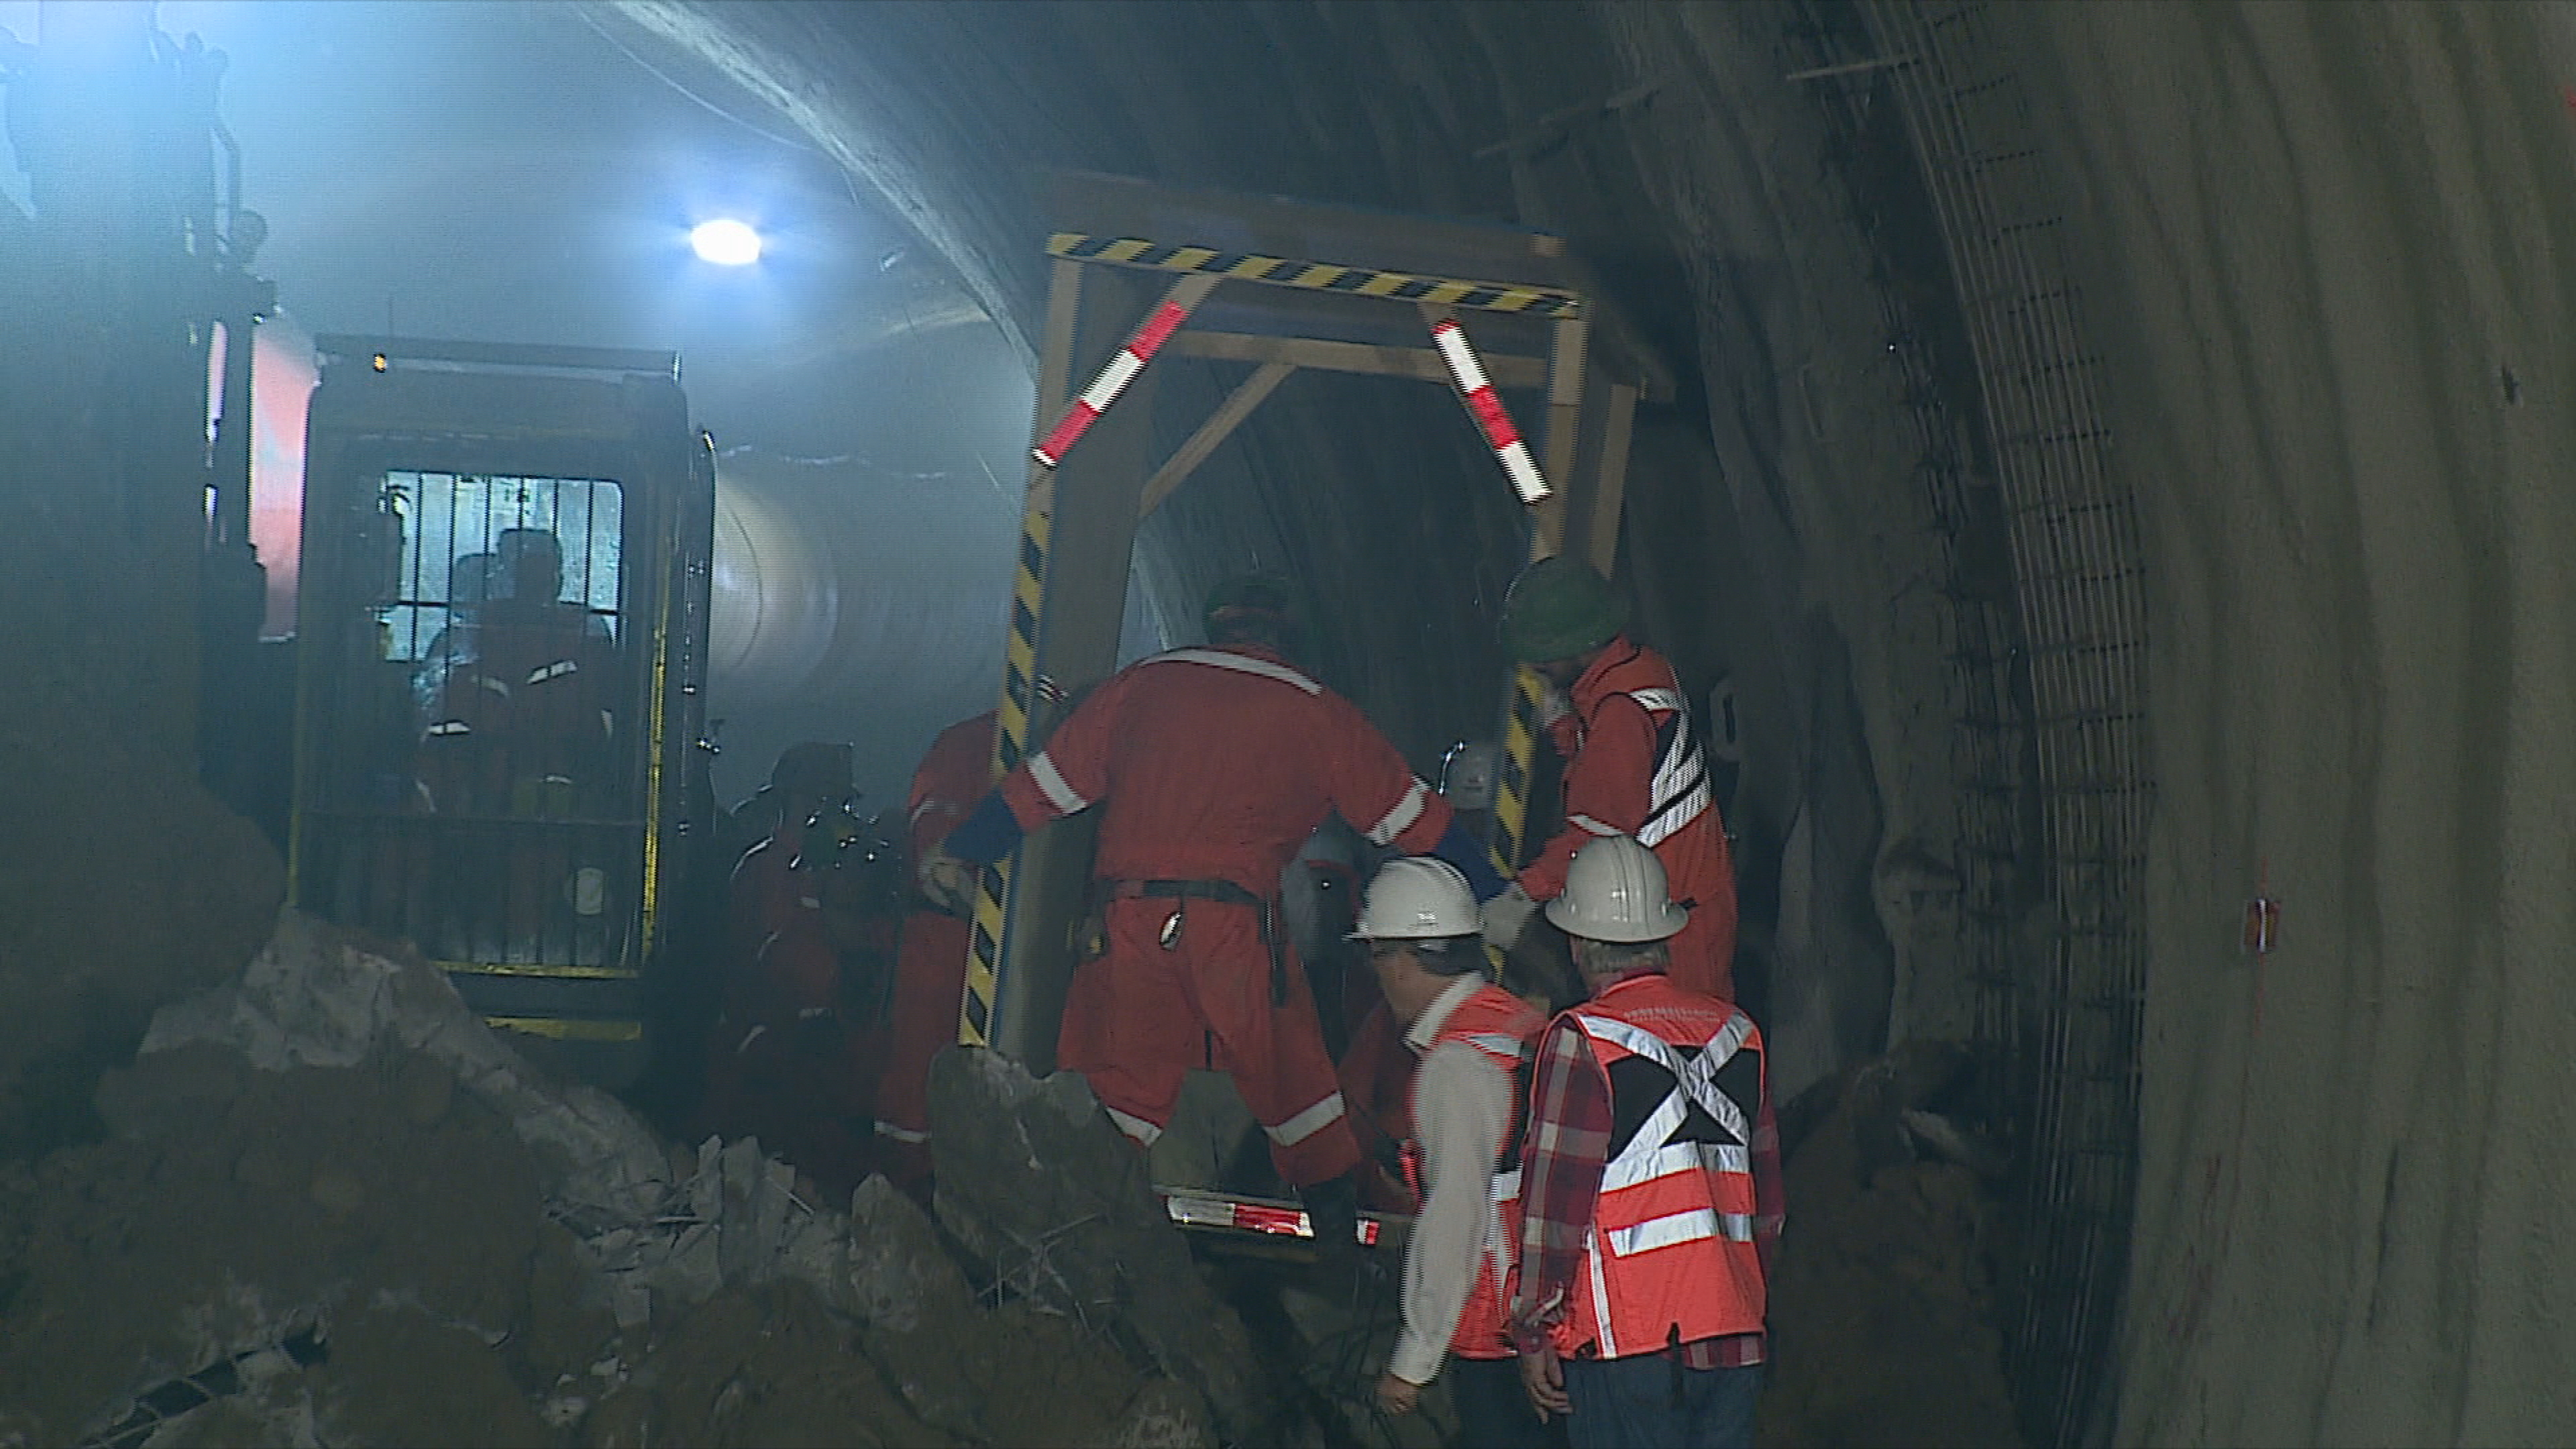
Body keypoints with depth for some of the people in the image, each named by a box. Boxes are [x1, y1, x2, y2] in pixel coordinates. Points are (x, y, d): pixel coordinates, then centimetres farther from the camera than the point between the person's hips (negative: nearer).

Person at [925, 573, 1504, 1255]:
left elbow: (1046, 783, 15)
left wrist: (961, 853, 25)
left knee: (1120, 1083, 7)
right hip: (1237, 928, -1)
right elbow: (1409, 814, 13)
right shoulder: (1318, 712, 9)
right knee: (1291, 1078, 10)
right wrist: (1493, 897, 22)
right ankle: (1341, 1233, 15)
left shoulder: (1142, 683, 13)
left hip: (1126, 920, 1)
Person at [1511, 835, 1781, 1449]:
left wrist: (1534, 1333, -2)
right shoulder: (1736, 1033, 10)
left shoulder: (1581, 1040, -8)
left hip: (1627, 1343, -5)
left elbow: (1555, 1201, -9)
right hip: (1733, 1338, 6)